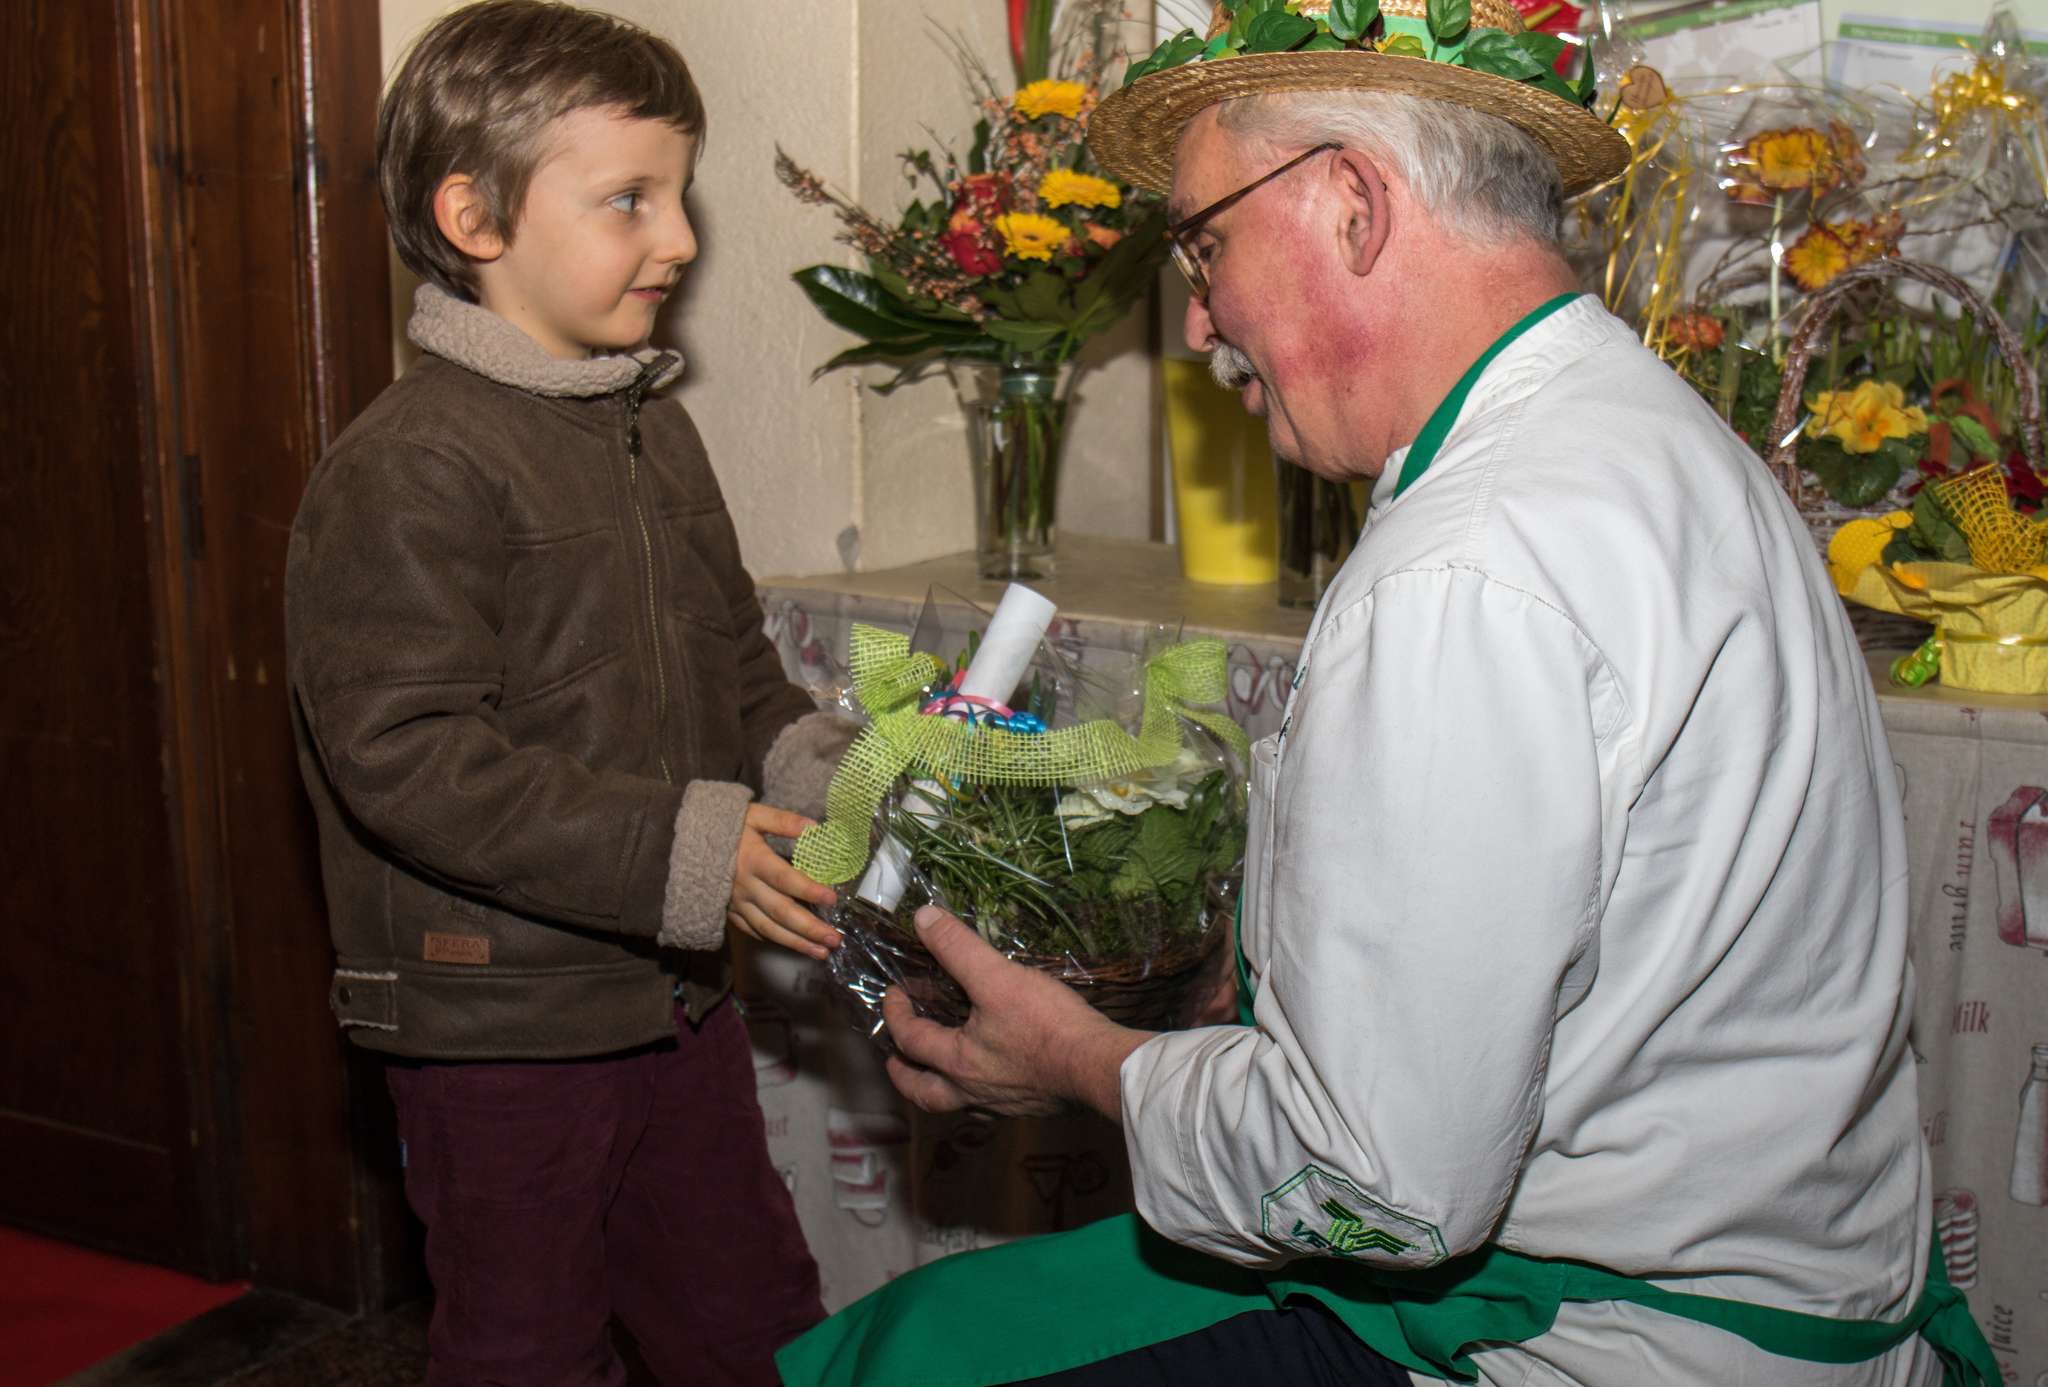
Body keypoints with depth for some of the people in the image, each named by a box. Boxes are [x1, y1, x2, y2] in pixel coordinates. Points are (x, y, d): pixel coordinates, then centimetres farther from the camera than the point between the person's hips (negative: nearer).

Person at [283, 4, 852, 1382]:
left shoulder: (656, 432, 9)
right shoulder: (409, 469, -18)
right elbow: (407, 756, -25)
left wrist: (815, 768, -3)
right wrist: (680, 851, -28)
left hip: (676, 994, 8)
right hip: (502, 1020, -7)